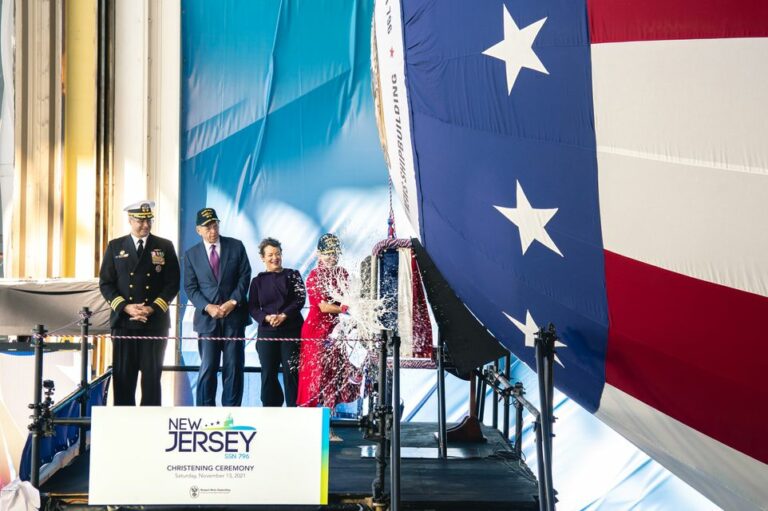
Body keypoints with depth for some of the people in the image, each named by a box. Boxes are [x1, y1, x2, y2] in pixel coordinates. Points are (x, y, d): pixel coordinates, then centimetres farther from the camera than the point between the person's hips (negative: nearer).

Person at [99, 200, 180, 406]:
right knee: (123, 376, 1)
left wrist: (152, 308, -9)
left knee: (152, 375, 0)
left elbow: (172, 283, 3)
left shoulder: (165, 247, 7)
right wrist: (125, 307, -9)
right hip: (123, 322, 1)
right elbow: (106, 283, 6)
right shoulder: (115, 247, 9)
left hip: (155, 322, -1)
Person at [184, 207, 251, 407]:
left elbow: (244, 277, 2)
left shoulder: (236, 246, 5)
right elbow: (190, 288, 4)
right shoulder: (191, 254, 7)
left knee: (234, 366, 2)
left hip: (234, 315, 0)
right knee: (207, 368, -3)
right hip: (207, 318, 0)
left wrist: (233, 302, -10)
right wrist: (208, 307, -12)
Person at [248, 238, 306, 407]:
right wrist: (267, 318, -12)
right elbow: (252, 307, 7)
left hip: (291, 330, -2)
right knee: (268, 373, 2)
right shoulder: (257, 281, 12)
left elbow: (300, 299, -3)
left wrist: (283, 316, -15)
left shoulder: (292, 275, 8)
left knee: (291, 371, -6)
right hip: (267, 332, 2)